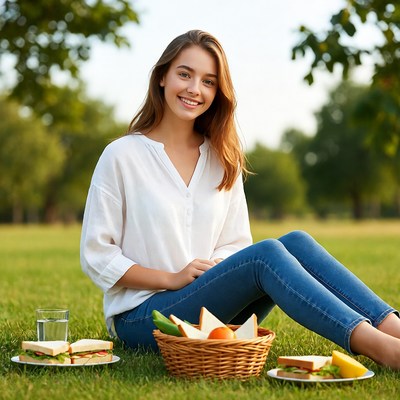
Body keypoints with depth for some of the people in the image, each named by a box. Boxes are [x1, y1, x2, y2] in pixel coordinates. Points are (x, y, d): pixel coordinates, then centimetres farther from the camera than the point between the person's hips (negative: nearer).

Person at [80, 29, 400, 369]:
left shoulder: (222, 159, 11)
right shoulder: (122, 156, -4)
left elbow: (235, 244, 12)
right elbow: (96, 255, -6)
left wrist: (217, 266, -11)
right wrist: (172, 278, -14)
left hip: (212, 312, 5)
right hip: (141, 316, -5)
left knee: (296, 243, -21)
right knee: (267, 254, -29)